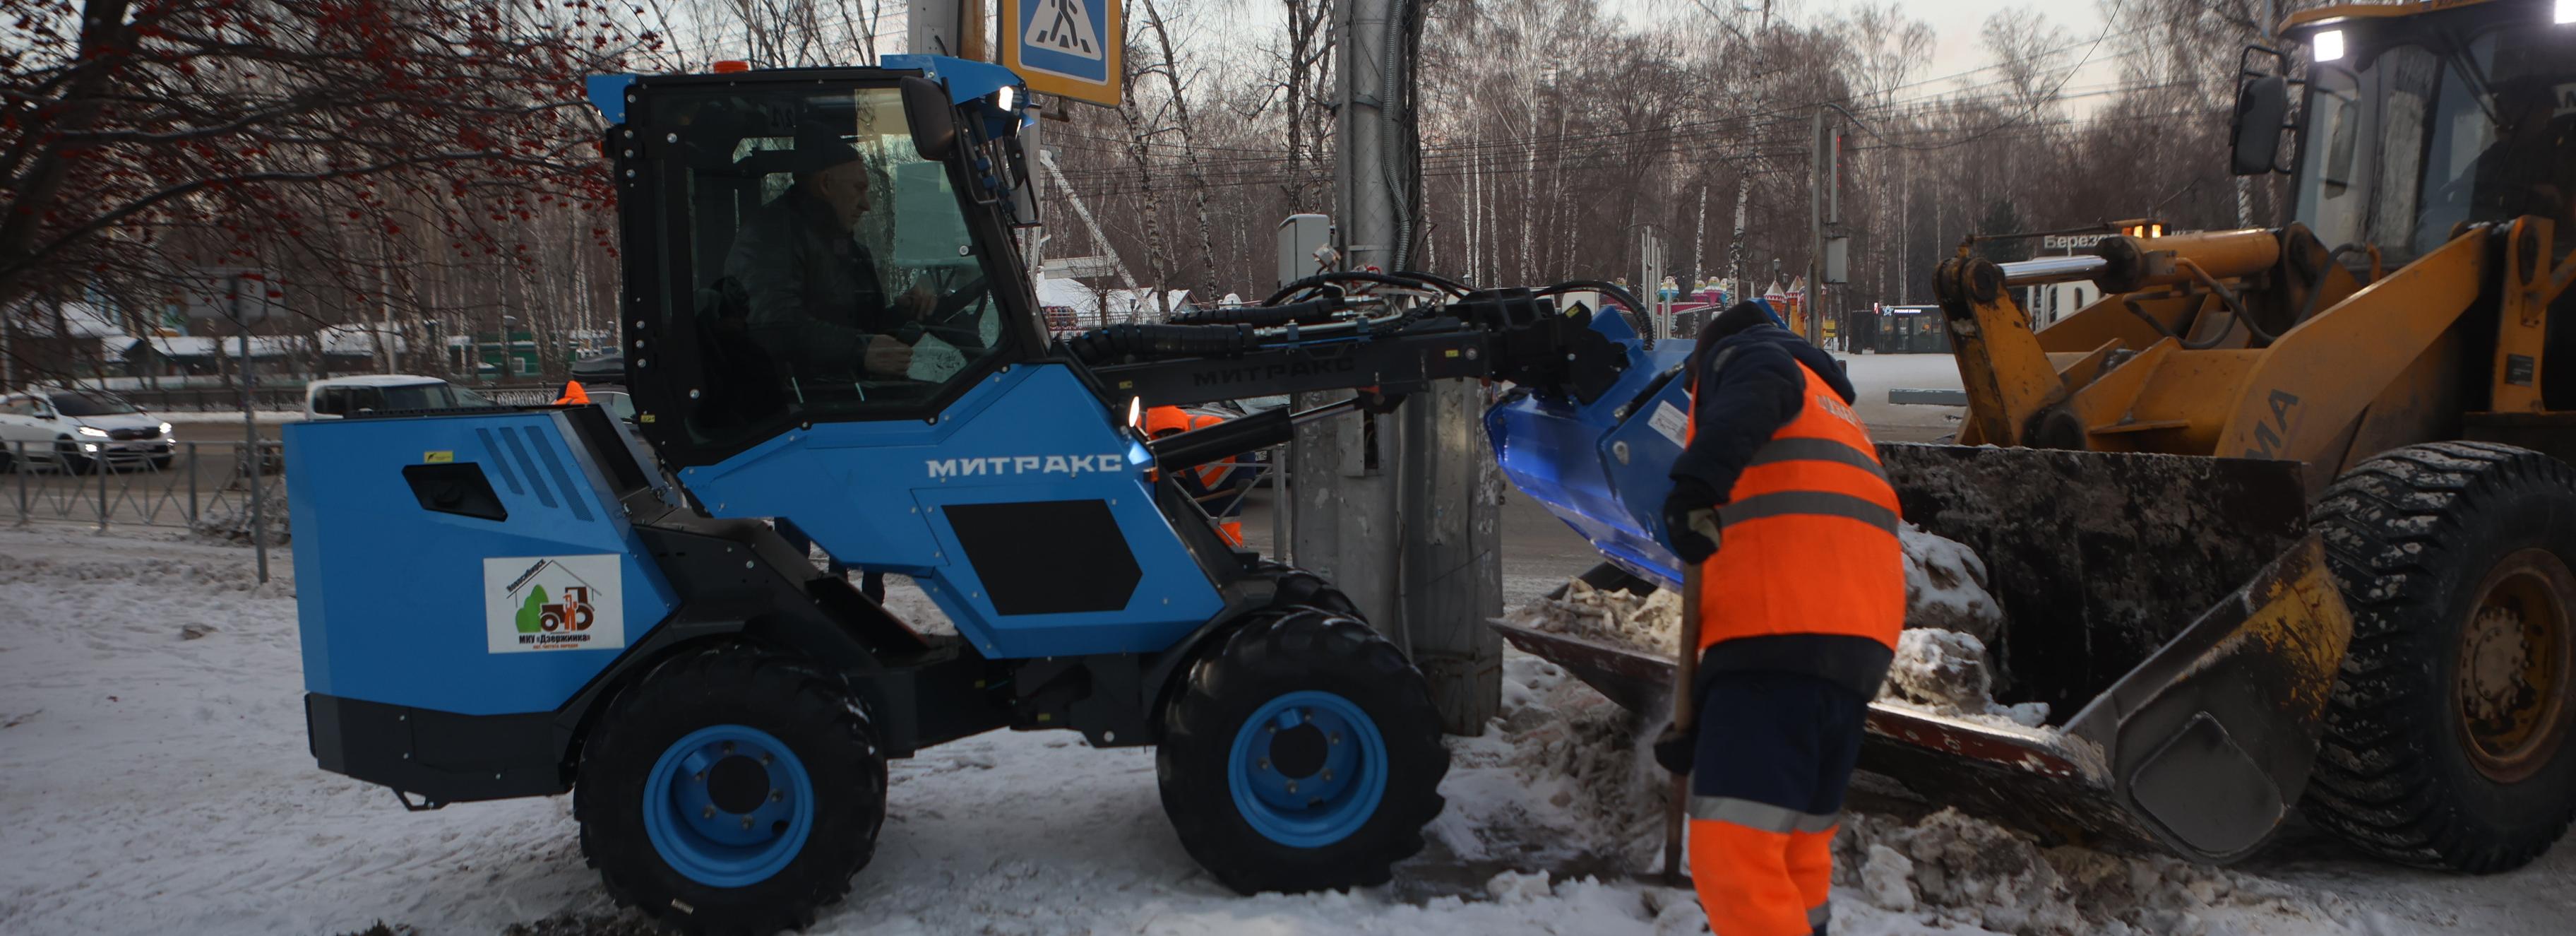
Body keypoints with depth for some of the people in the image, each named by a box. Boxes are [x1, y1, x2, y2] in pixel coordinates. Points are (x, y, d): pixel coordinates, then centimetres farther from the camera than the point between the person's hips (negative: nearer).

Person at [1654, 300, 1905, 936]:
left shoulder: (1735, 351, 15)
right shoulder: (1837, 416, 37)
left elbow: (1762, 388, -13)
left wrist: (1697, 482, -30)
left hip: (1781, 632, -9)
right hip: (1860, 645, 9)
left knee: (1733, 860, -14)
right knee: (1796, 859, 20)